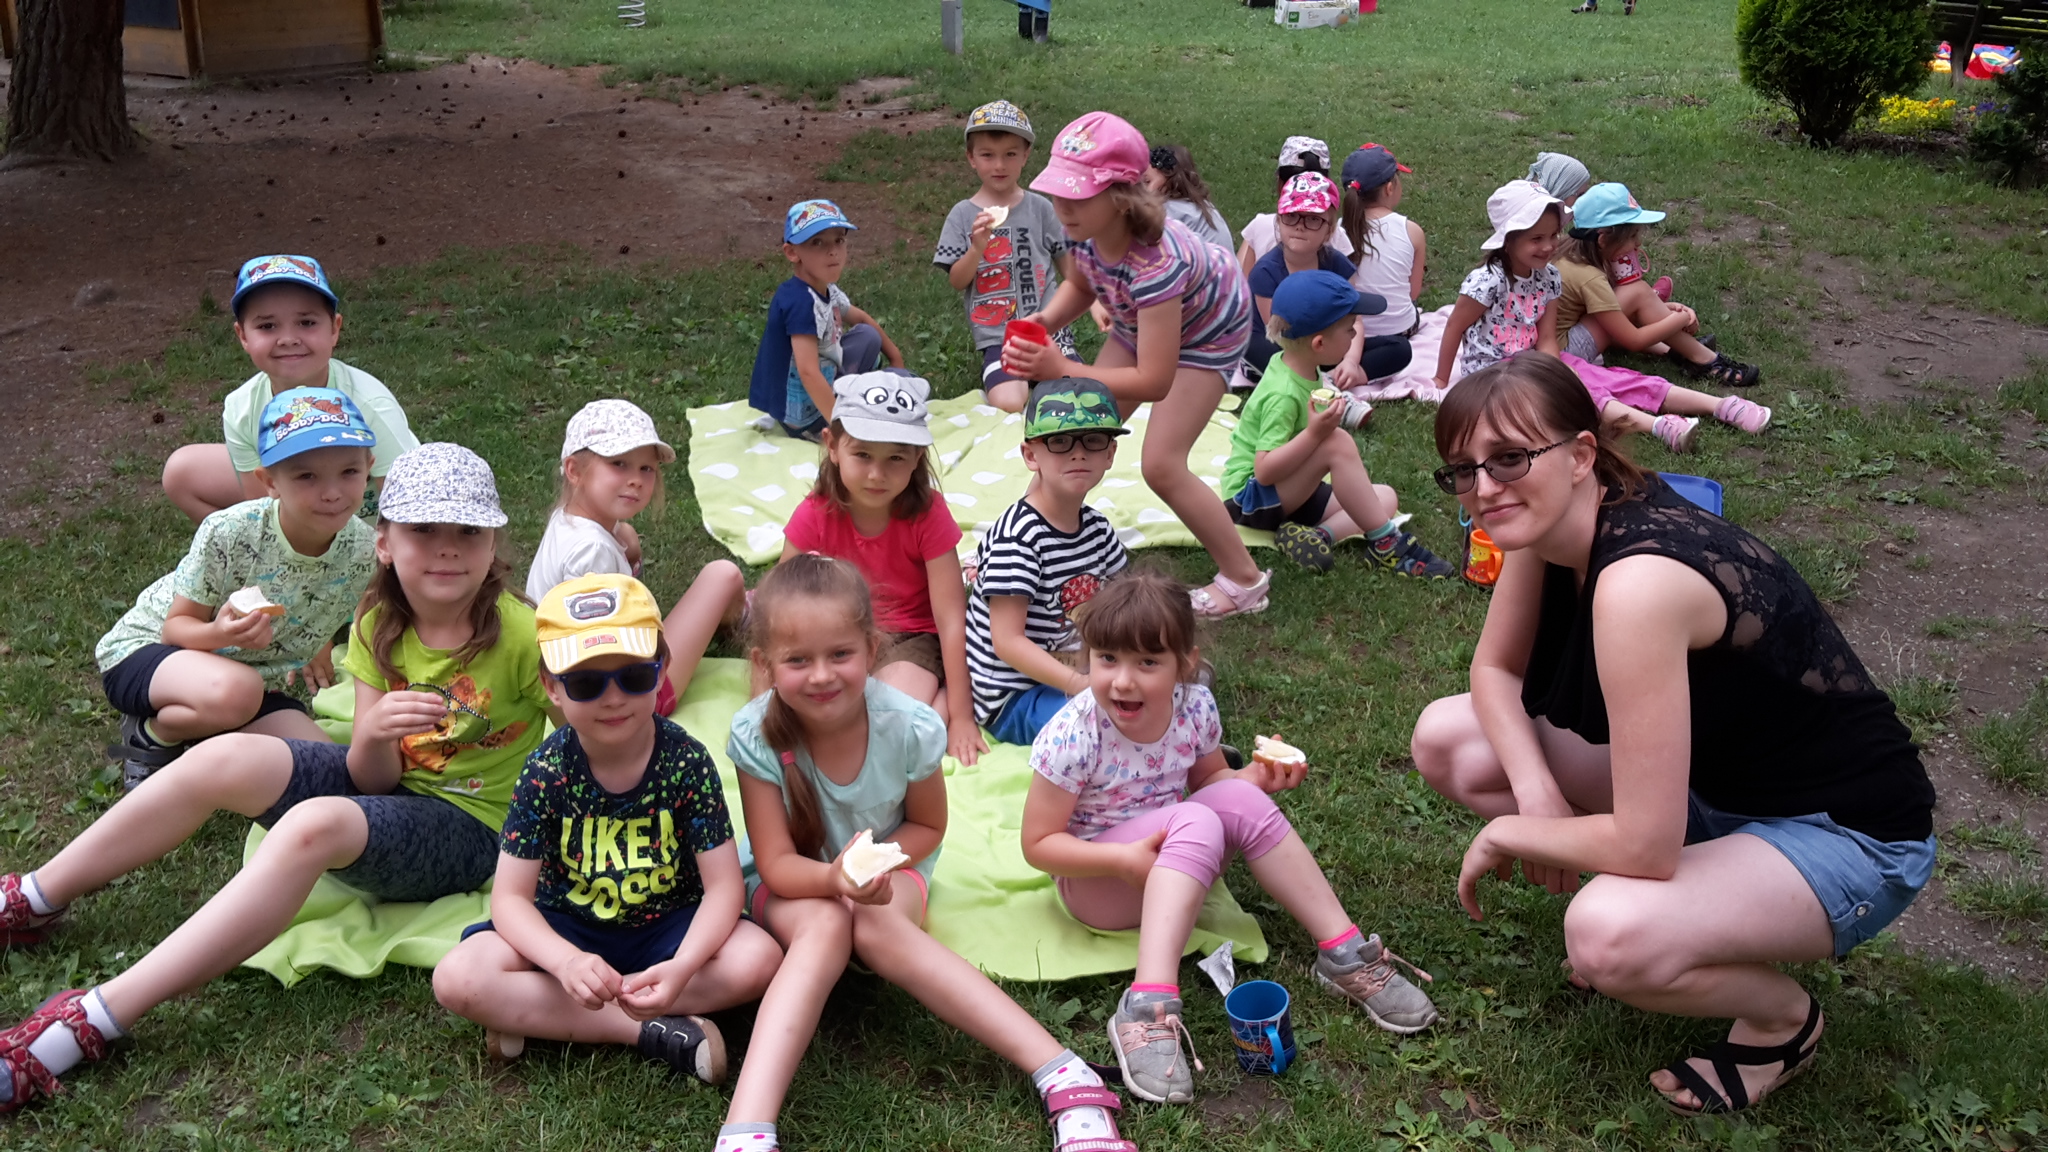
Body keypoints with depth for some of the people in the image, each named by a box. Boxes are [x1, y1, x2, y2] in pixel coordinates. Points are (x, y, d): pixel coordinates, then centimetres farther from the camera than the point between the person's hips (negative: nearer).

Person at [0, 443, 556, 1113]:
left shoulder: (519, 634, -19)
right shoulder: (379, 627, -2)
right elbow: (373, 777, -4)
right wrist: (373, 735, -26)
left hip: (470, 829, -6)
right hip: (392, 789, 6)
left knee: (313, 824, -34)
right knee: (222, 760, -15)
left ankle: (98, 1020, -33)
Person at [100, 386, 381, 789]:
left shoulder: (364, 552, -16)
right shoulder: (228, 533, -28)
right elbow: (177, 625, -19)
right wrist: (219, 635, -38)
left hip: (255, 676, 5)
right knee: (234, 692, -39)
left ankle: (198, 731, 10)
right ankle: (149, 736, -4)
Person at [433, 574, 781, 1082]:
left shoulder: (686, 761, -16)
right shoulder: (546, 772, -15)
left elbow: (724, 886, -17)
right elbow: (511, 896, -15)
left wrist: (683, 966, -36)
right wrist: (567, 962, -36)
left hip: (669, 926, 0)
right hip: (568, 930, 0)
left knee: (759, 959, -29)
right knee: (457, 978, -24)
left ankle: (539, 1015, -20)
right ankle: (647, 1030, -21)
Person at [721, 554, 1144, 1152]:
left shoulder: (910, 727, -22)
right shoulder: (755, 735, -23)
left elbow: (928, 826, -3)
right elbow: (776, 862, -19)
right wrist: (835, 879, -41)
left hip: (891, 867, 0)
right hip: (793, 884, 0)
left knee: (875, 926, -35)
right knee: (824, 928, -35)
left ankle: (1063, 1076, -43)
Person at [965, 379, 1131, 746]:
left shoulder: (1096, 528, 4)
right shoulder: (1017, 537, -21)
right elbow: (1008, 641, -24)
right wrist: (1081, 685, -31)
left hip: (1076, 671, 8)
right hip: (1013, 699, -8)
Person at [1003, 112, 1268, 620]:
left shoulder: (1154, 263, -44)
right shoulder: (1088, 228, -25)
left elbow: (1153, 382, -39)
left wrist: (1061, 371, -42)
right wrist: (1042, 322, -20)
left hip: (1206, 333, -7)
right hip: (1141, 321, 7)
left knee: (1161, 465, -13)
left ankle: (1244, 581, 3)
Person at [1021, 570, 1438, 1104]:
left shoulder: (1194, 707, -11)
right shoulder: (1074, 737, -25)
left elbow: (1207, 779, 10)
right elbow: (1038, 843, -19)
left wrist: (1256, 775, -11)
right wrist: (1125, 858, -31)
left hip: (1172, 862, 5)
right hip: (1097, 881, -5)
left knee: (1239, 799, -22)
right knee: (1197, 822, -32)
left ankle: (1345, 952, -15)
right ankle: (1147, 1007, -44)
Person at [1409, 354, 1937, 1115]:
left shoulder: (1639, 581, -35)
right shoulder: (1555, 515, -10)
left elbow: (1645, 847, -33)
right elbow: (1496, 669, 5)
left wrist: (1508, 832, -15)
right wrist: (1536, 791, -14)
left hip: (1843, 833, -8)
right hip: (1709, 776, 8)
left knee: (1608, 939, -35)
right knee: (1447, 740, -3)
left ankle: (1783, 1015, -2)